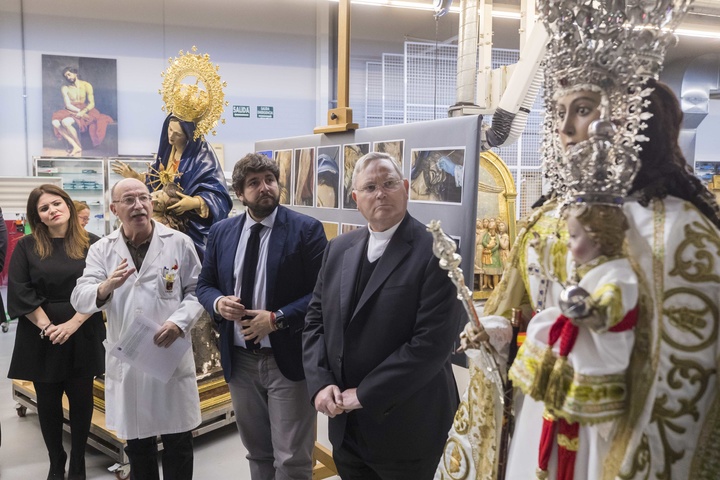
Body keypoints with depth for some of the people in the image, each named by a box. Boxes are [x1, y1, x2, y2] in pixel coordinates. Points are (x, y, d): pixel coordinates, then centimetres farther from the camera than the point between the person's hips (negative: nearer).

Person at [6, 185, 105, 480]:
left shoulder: (92, 245, -2)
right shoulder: (27, 247, 1)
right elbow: (19, 292, -5)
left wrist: (72, 324, -16)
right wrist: (46, 326, -14)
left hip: (82, 336, 0)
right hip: (40, 338, 1)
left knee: (81, 399, 7)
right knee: (48, 402, 10)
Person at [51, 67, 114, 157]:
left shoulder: (86, 85, 1)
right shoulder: (65, 88, 7)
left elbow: (91, 103, -5)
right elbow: (68, 105, -1)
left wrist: (83, 111, -24)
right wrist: (79, 111, -21)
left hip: (85, 111, -4)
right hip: (71, 111, 4)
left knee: (66, 122, -34)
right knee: (56, 122, -27)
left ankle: (78, 146, -17)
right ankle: (75, 146, -29)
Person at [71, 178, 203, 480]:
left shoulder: (179, 243, -1)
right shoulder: (101, 250, 2)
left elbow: (197, 290, 0)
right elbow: (79, 299, -6)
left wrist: (179, 321, -18)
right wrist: (106, 286, -28)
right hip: (127, 360, 2)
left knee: (178, 441, 10)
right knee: (137, 442, 17)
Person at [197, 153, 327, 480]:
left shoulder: (306, 229, -9)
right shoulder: (221, 232, 6)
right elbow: (204, 285, 13)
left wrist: (277, 319, -20)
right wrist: (218, 302, -10)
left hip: (288, 359, -4)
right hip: (239, 360, 5)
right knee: (257, 453, 21)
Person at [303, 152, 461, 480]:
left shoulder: (435, 252, -15)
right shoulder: (338, 249, 5)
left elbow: (432, 342, -21)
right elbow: (315, 320, 7)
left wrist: (364, 394, -17)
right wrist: (321, 383, -7)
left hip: (405, 425, -5)